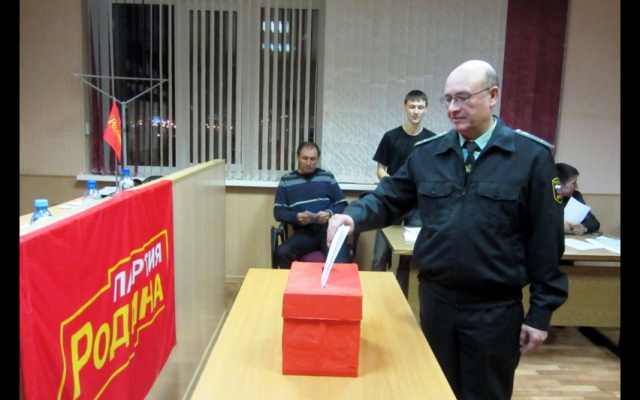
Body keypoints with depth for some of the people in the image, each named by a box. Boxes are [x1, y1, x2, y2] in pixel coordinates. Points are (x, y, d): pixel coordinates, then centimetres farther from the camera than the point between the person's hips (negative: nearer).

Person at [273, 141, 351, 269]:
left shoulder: (327, 177, 15)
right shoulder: (286, 181, 13)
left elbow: (342, 205, 12)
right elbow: (278, 212, 8)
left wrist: (330, 214, -10)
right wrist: (297, 217, -11)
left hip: (329, 228, -1)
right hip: (304, 232, 1)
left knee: (339, 262, -30)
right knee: (281, 253, -27)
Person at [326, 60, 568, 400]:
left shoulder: (532, 155, -7)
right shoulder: (426, 153, 2)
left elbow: (545, 240, -6)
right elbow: (388, 200, 6)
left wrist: (541, 311, -5)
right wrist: (354, 216, -16)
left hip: (496, 308, -3)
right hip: (435, 299, 3)